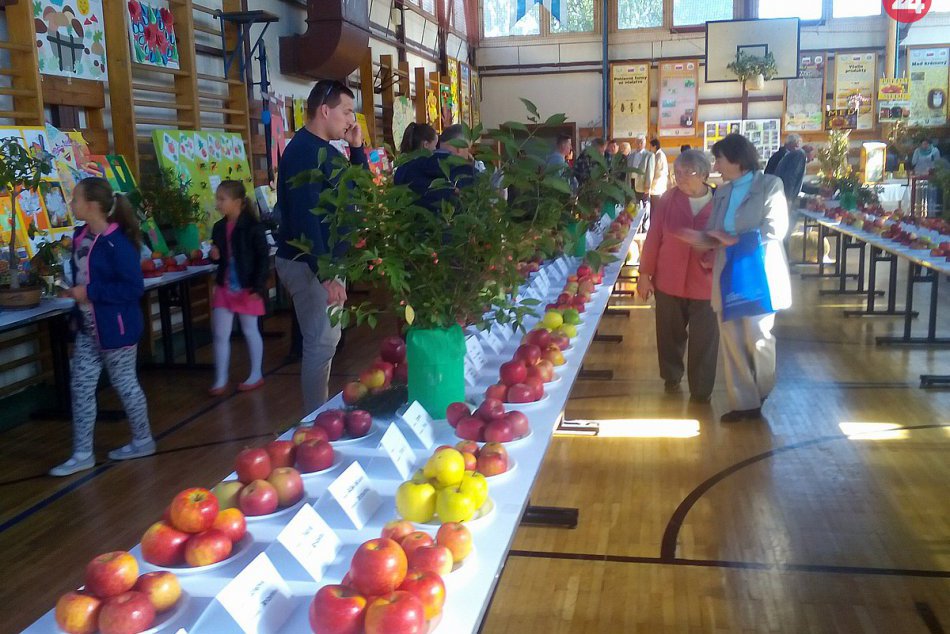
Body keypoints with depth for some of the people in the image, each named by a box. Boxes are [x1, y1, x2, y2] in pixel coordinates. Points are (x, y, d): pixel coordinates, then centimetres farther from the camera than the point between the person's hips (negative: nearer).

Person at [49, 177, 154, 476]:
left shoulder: (116, 243, -20)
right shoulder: (80, 236, 5)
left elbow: (134, 288, -22)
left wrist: (90, 292, -22)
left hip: (116, 327, -8)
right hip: (88, 327, 8)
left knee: (124, 383, 7)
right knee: (80, 386, 8)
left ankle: (143, 440, 27)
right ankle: (82, 453, 17)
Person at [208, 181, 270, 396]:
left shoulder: (252, 227, -13)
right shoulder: (219, 227, 7)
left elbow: (264, 258, -13)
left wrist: (258, 287, -18)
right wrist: (214, 255, -3)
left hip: (247, 287, -6)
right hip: (224, 286, 6)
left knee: (250, 331, 7)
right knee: (220, 334, 4)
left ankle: (256, 375, 23)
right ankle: (220, 380, 13)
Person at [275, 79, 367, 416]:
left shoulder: (326, 150, 13)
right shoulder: (303, 150, -18)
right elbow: (305, 216, -26)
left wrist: (357, 148, 4)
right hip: (309, 263, -10)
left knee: (326, 340, 16)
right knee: (321, 344, -7)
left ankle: (321, 412, 27)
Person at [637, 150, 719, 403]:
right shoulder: (668, 199, -4)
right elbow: (653, 237, 0)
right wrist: (645, 273, 1)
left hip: (705, 284, -1)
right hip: (669, 281, 1)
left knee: (704, 341, 6)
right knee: (670, 334, 16)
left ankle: (701, 390, 23)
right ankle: (671, 376, 39)